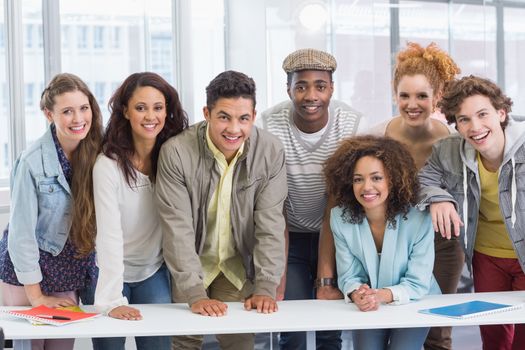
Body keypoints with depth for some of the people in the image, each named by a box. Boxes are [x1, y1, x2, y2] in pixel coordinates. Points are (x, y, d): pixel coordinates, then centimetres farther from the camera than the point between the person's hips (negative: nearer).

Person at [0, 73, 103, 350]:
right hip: (28, 268, -4)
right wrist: (36, 295, -11)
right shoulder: (32, 161, -19)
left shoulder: (95, 153, -7)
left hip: (70, 272, 4)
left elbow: (98, 218, -1)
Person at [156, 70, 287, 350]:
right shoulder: (176, 152, -21)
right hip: (190, 264, -1)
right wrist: (195, 294, -28)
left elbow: (270, 223, -13)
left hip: (239, 266, 1)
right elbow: (177, 229, -22)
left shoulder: (270, 152, -15)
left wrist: (265, 288, -20)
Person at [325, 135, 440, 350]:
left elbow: (417, 284, -19)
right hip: (368, 309, 2)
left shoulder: (419, 220, -22)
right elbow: (348, 276, -8)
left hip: (415, 305, -2)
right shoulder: (341, 218, -13)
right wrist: (358, 294, -32)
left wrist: (381, 295, -37)